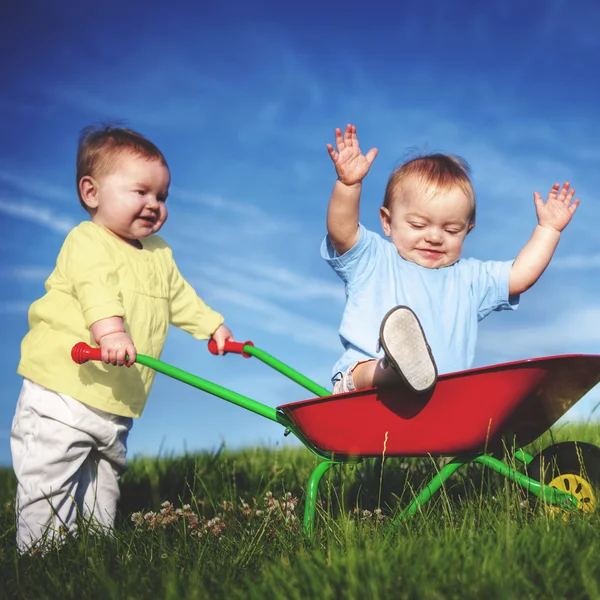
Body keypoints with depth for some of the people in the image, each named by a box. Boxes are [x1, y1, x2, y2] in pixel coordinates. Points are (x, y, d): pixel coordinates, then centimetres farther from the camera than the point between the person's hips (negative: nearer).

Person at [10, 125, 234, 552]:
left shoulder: (159, 254, 14)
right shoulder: (87, 243, -13)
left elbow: (180, 298, 29)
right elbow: (96, 290, -32)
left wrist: (213, 326, 25)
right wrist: (110, 330, -48)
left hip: (117, 406, 8)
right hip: (63, 394, -8)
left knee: (104, 482, 18)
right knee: (48, 488, -6)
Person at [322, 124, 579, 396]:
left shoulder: (468, 277, 27)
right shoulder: (372, 259, 13)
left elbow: (521, 274, 27)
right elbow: (341, 231, -3)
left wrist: (548, 228, 25)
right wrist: (349, 184, -19)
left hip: (443, 395, 5)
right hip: (365, 373, -4)